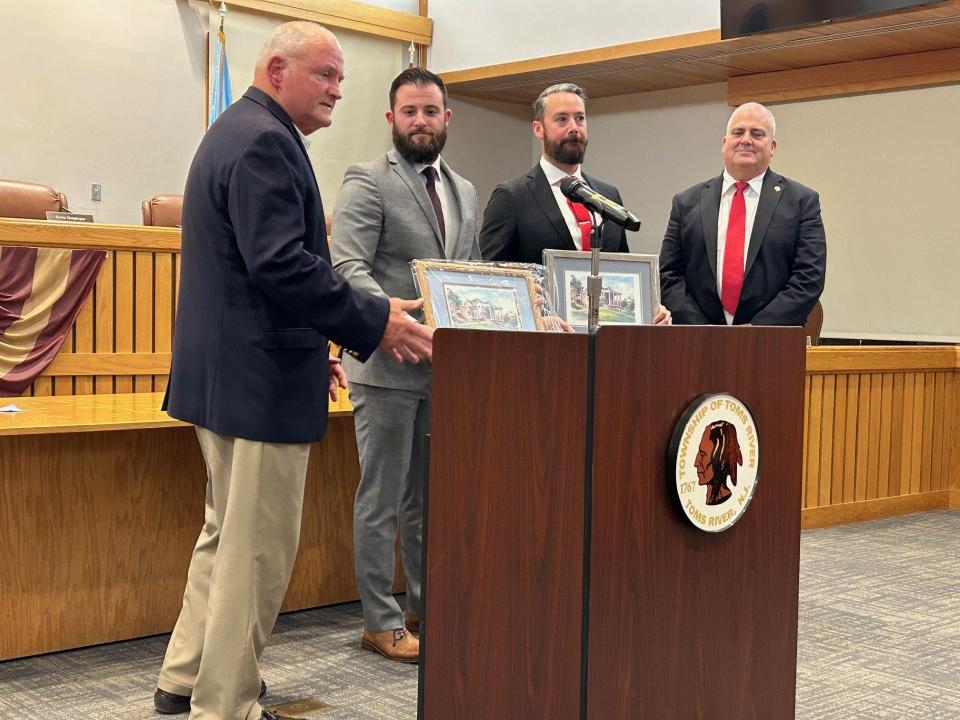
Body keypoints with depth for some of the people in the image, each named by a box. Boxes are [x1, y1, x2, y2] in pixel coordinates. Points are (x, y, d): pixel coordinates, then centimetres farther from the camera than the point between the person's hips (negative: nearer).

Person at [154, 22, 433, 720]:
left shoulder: (240, 132, 18)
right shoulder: (264, 141, -16)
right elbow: (281, 265, -26)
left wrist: (312, 345, 22)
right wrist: (373, 321, -21)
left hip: (227, 369, 11)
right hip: (261, 379, -11)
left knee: (227, 533, 21)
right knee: (259, 547, -1)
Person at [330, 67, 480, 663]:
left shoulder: (465, 192, 17)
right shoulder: (368, 182, -5)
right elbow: (348, 266, -17)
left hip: (447, 366, 7)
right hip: (389, 364, -6)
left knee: (430, 496, 15)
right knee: (383, 498, 3)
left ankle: (426, 607, 27)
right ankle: (381, 621, 13)